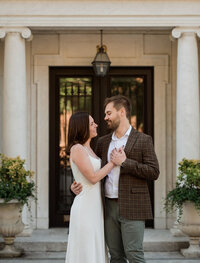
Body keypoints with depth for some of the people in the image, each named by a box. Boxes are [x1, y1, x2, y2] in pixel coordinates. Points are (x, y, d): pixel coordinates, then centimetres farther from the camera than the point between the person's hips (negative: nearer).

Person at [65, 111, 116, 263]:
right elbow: (93, 177, -16)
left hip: (95, 208, 9)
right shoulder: (77, 149, -13)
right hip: (85, 208, -9)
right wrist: (114, 161, -12)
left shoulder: (89, 149, 15)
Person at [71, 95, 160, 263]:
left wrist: (125, 162, -13)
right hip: (109, 206, 5)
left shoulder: (143, 140, 0)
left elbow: (154, 172, -8)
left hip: (132, 207, -5)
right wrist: (78, 185, 1)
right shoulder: (103, 142, 15)